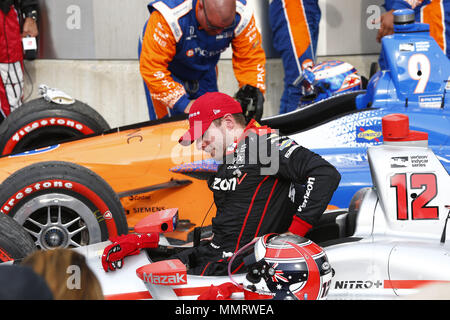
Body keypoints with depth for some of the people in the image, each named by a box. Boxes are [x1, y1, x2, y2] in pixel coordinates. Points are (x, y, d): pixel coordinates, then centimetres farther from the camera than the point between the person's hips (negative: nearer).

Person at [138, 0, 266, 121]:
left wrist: (252, 89, -31)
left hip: (204, 70, 4)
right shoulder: (169, 16, -42)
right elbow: (152, 68, -38)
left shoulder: (241, 15, -29)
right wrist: (183, 103, -40)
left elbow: (251, 57, -15)